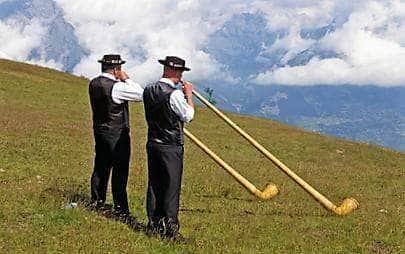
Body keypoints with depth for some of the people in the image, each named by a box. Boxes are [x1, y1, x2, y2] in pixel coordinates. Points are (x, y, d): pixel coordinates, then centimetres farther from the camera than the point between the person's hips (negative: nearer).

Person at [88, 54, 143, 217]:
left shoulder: (93, 84, 2)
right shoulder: (116, 87, -22)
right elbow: (140, 94, -16)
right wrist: (126, 79, -7)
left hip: (99, 130, 8)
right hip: (117, 134, -8)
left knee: (101, 167, 17)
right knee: (120, 170, -1)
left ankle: (97, 202, 27)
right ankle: (120, 208, 3)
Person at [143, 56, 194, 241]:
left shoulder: (149, 90, 2)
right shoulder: (175, 94, -19)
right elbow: (188, 116, -10)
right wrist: (188, 95, 2)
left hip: (153, 144, 7)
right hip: (171, 147, -7)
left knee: (154, 184, 13)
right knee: (171, 187, -1)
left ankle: (153, 225, 21)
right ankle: (170, 229, 2)